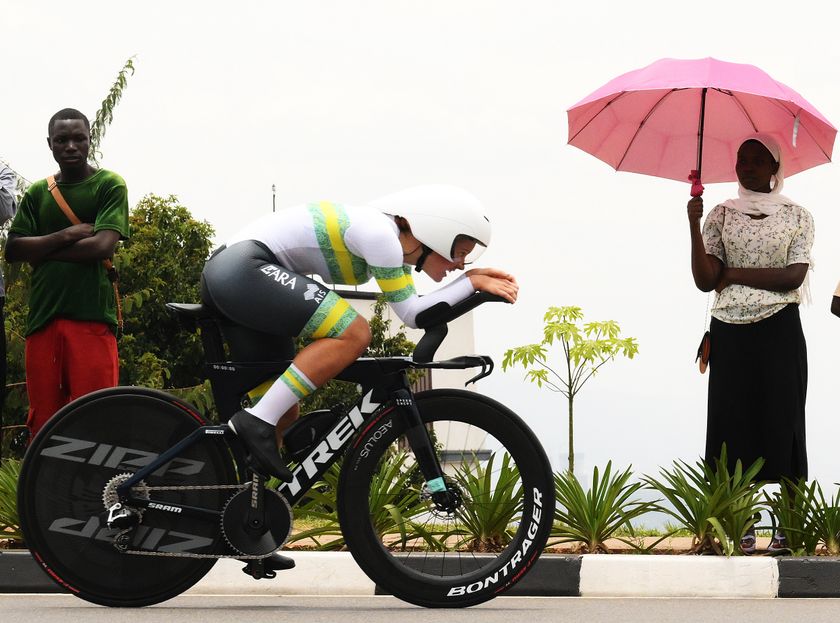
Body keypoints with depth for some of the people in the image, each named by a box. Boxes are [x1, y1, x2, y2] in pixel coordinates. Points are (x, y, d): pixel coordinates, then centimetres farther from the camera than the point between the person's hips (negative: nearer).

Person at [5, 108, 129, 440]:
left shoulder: (109, 185, 5)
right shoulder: (37, 194, 17)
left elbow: (102, 245, -8)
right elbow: (13, 250, 6)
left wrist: (41, 250, 0)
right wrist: (66, 236, -5)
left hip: (91, 316, -4)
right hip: (43, 316, 4)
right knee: (43, 421, 1)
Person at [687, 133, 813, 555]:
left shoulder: (797, 217, 5)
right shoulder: (721, 216, 9)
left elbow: (794, 276, -8)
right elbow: (705, 280, -2)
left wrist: (735, 274, -8)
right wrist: (694, 226, -13)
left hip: (780, 331, -2)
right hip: (731, 331, 2)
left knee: (782, 422, -3)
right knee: (734, 424, -1)